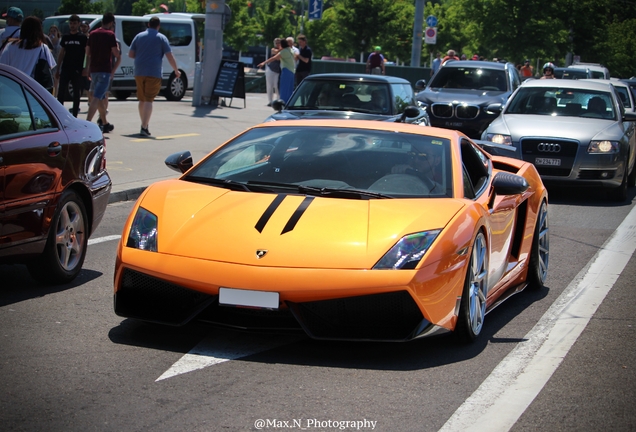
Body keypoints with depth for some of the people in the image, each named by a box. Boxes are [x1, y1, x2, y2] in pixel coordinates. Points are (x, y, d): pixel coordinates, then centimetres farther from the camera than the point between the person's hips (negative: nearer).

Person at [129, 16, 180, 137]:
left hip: (139, 73, 4)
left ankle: (144, 125, 25)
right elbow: (170, 56, -4)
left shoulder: (139, 36, 10)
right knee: (149, 100, -7)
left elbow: (130, 54, 9)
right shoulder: (161, 38, 0)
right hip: (154, 73, -4)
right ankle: (144, 128, -18)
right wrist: (176, 70, 6)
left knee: (142, 100, 16)